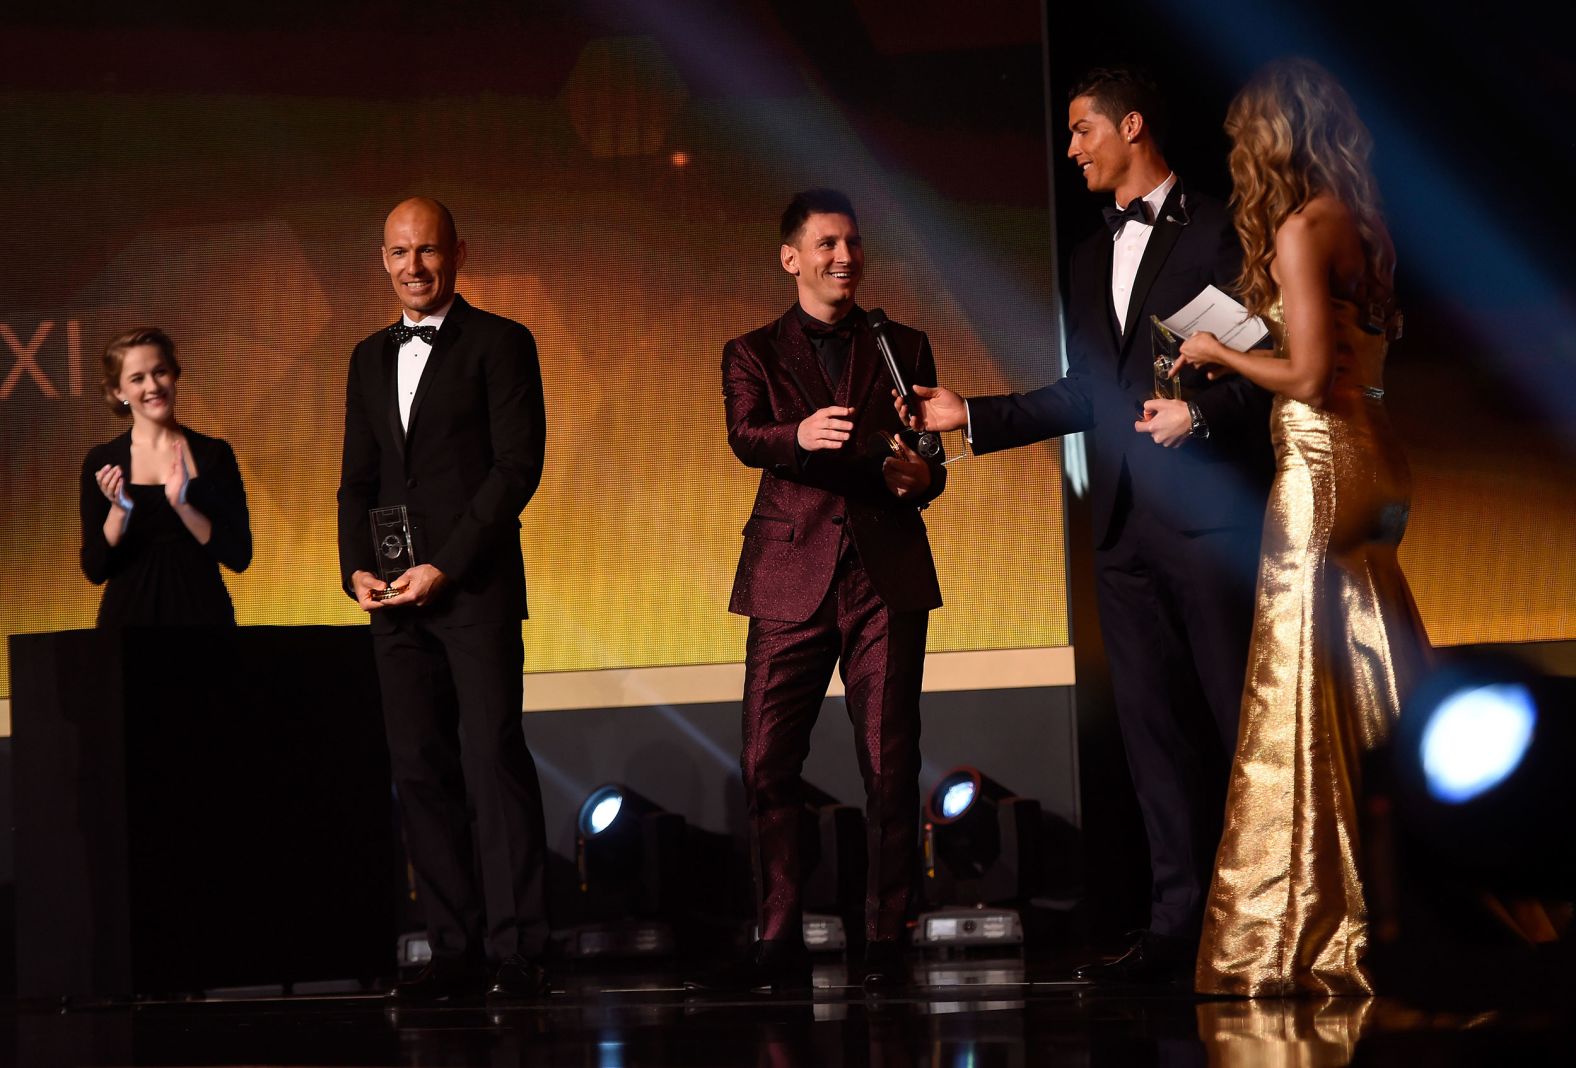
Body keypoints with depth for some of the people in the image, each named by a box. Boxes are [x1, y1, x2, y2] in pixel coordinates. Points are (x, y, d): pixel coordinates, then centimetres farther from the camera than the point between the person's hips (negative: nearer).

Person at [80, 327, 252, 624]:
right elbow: (94, 570, -2)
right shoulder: (101, 462, 1)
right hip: (129, 616, 0)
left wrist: (181, 505, -16)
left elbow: (239, 556, -5)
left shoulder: (214, 454, 1)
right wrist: (120, 510, -17)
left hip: (202, 612, 0)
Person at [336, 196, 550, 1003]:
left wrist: (445, 566, -13)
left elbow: (518, 465, -7)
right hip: (396, 599, 6)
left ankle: (516, 951, -9)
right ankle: (455, 949, 6)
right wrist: (358, 568, 1)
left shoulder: (499, 344, 1)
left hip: (476, 586, -6)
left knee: (494, 760, -10)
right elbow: (358, 479, 19)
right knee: (419, 771, 2)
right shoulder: (371, 359, 19)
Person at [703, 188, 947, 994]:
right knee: (767, 763, -6)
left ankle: (885, 941, 4)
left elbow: (926, 458, 14)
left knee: (890, 766, -3)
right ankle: (779, 942, 1)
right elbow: (746, 438, -8)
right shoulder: (753, 353, 11)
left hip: (886, 576, 1)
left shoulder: (904, 348, 16)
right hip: (792, 578, 0)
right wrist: (801, 434, -30)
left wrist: (920, 475, -10)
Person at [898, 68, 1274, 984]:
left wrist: (1203, 410, -21)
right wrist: (970, 416, 19)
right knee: (1154, 727, 4)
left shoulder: (1218, 230, -1)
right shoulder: (1092, 259, 20)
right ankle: (1180, 925, 6)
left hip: (1210, 512, -7)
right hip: (1126, 523, 7)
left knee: (1243, 719, -5)